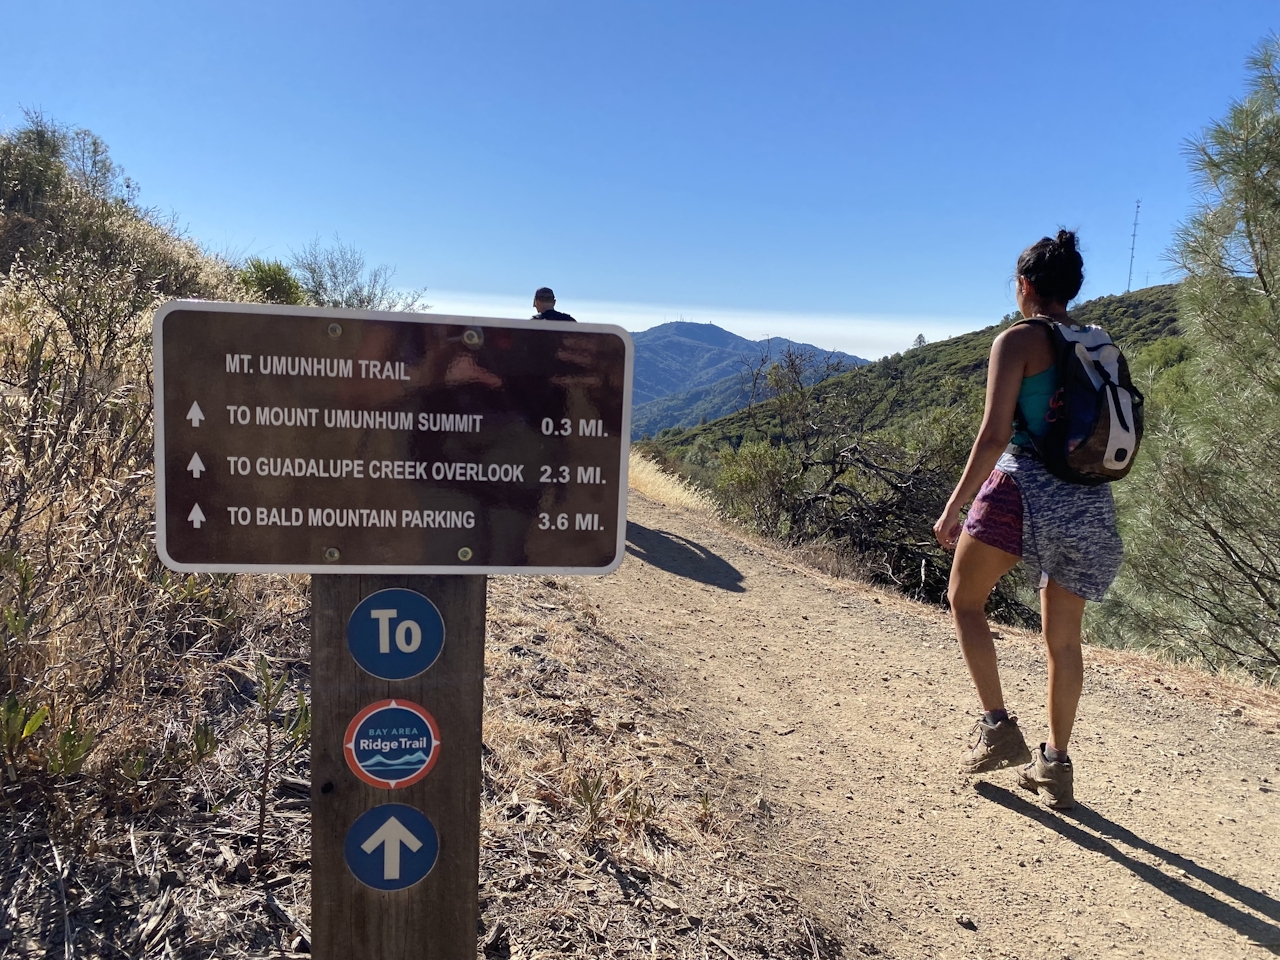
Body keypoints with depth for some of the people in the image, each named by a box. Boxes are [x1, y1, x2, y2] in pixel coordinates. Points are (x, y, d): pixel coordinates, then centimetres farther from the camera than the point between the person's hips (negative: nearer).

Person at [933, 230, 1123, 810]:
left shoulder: (1018, 340, -6)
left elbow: (993, 434, -14)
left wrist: (953, 508, -10)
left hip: (1023, 489, -6)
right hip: (1089, 501, 6)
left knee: (965, 599, 16)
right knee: (1063, 637, 15)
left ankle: (997, 726, 9)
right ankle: (1055, 766, 23)